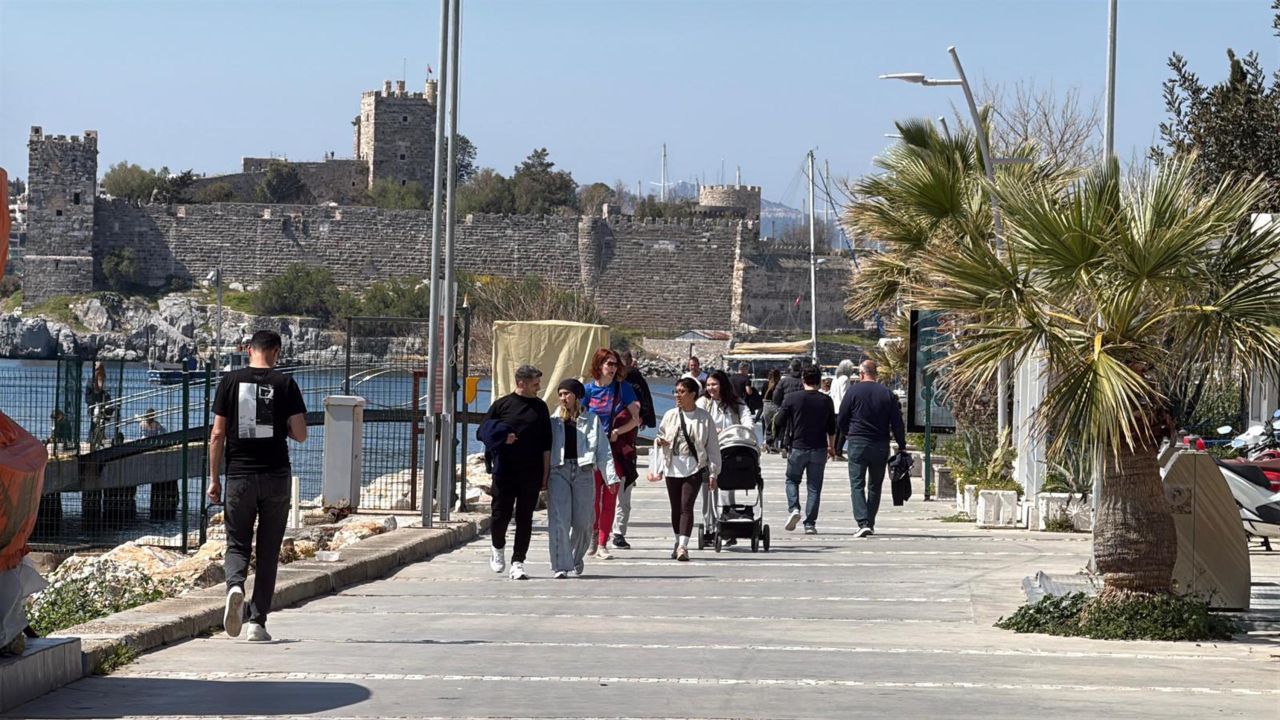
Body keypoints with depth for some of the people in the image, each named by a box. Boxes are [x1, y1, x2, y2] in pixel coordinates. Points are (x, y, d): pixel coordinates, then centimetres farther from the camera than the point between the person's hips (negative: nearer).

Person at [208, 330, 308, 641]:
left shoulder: (230, 381, 0)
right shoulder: (285, 384, -2)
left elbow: (217, 434, -1)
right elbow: (300, 434, -4)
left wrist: (214, 479, 6)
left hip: (239, 476, 0)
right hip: (276, 476, 0)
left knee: (237, 544, 8)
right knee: (268, 551, 8)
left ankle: (235, 586, -23)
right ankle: (257, 621, 7)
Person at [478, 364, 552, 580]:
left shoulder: (540, 407, 9)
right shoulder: (501, 405, 2)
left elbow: (546, 444, 10)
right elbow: (481, 433, 6)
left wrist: (546, 473, 5)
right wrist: (501, 438, -12)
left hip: (531, 473, 2)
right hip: (505, 471, -2)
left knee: (525, 518, 1)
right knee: (500, 514, 0)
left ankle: (518, 563, 6)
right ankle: (498, 549, 27)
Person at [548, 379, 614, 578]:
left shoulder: (591, 420, 10)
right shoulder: (554, 421, 11)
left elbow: (603, 449, 7)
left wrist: (611, 476, -2)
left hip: (583, 472, 0)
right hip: (558, 471, 0)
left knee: (582, 521, 4)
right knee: (558, 520, -11)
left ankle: (576, 558, 31)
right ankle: (560, 566, -10)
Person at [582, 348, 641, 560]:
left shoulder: (624, 388, 3)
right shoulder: (587, 389, 4)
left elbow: (635, 419, 3)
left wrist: (617, 431, -10)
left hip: (616, 449, 0)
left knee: (610, 497, -2)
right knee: (592, 495, -1)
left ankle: (602, 544, 4)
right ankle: (594, 534, 24)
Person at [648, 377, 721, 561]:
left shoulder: (704, 418, -1)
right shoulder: (670, 415, 8)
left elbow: (712, 446, 2)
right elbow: (660, 437, 21)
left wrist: (713, 472, -1)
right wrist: (659, 442, -4)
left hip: (694, 468, -4)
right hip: (673, 468, 4)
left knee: (686, 506, -14)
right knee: (675, 507, 11)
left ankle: (683, 546, -21)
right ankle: (679, 542, 27)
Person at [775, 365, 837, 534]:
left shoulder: (792, 398, -7)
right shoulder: (826, 401, 0)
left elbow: (780, 422, -3)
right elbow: (832, 428, 7)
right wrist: (831, 447, 22)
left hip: (797, 447, -1)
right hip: (819, 449, 1)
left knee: (792, 479, 17)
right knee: (814, 486, 6)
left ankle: (794, 508, -6)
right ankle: (810, 524, 3)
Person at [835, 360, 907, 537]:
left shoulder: (853, 391, -3)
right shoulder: (887, 393, 3)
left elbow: (841, 420, 1)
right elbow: (897, 423, 2)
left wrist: (846, 433, 22)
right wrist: (902, 447, 10)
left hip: (857, 443, -3)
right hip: (880, 446, 3)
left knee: (857, 485, -2)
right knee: (875, 486, 15)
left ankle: (863, 523, -17)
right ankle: (870, 524, 20)